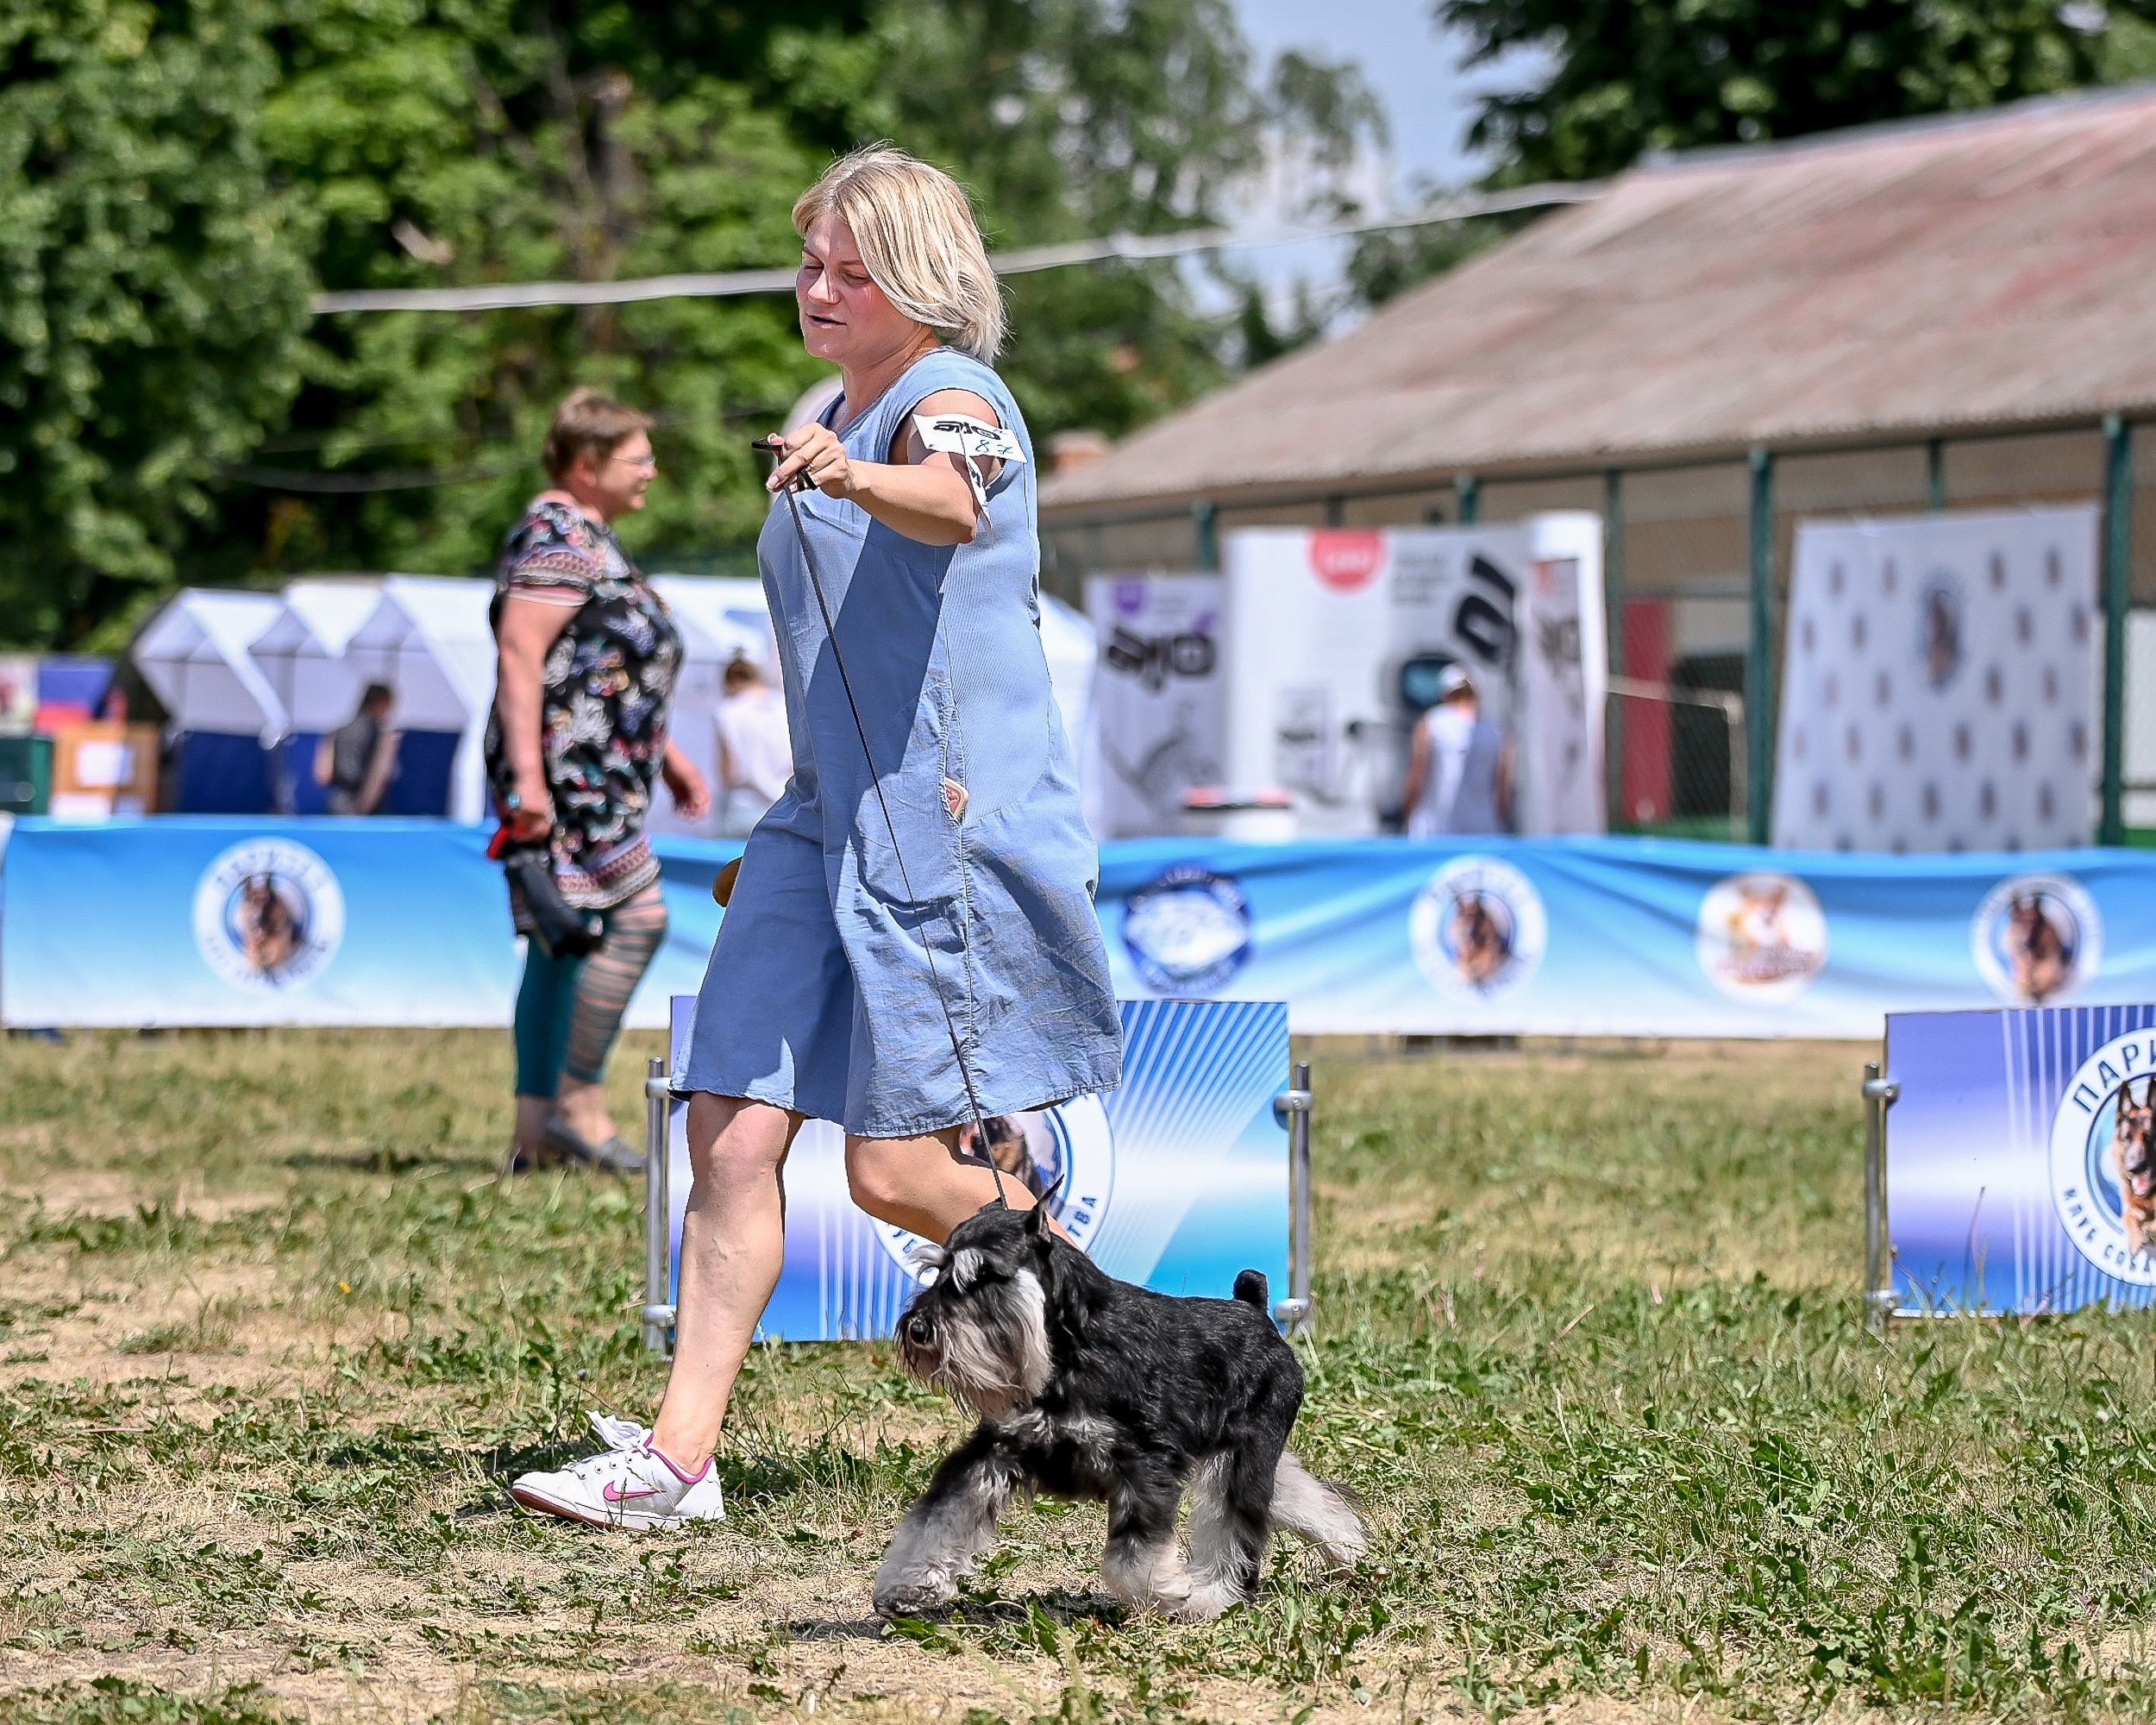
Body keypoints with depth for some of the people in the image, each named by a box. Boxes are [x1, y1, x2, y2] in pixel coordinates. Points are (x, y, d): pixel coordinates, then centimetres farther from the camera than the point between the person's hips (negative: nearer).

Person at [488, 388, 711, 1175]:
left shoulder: (592, 540, 22)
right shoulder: (556, 538, -11)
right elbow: (520, 658, -19)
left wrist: (668, 756, 27)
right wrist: (527, 777, -25)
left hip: (602, 771, 11)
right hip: (565, 762, -11)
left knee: (563, 940, 8)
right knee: (638, 915, -15)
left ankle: (535, 1129, 9)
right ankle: (579, 1100, -13)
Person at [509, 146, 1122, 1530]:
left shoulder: (952, 396, -10)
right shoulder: (840, 422, 18)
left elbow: (950, 500, -36)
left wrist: (858, 480, -56)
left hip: (953, 821, -8)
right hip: (828, 818, 8)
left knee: (901, 1175, -6)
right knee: (734, 1133, -3)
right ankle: (680, 1456, -3)